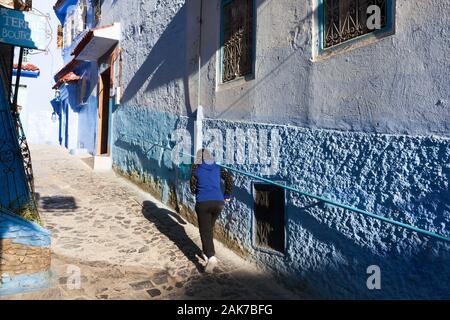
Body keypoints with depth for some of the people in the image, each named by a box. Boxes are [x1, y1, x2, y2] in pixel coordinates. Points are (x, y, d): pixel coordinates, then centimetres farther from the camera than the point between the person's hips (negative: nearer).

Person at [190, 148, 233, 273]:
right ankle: (207, 252, 34)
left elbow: (193, 188, 7)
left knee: (205, 231, -1)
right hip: (218, 202, 3)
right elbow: (229, 178, 1)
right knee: (209, 228, 23)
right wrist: (227, 195, 9)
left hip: (203, 203, -3)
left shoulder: (196, 170, 3)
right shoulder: (217, 168, 9)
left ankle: (211, 257, -18)